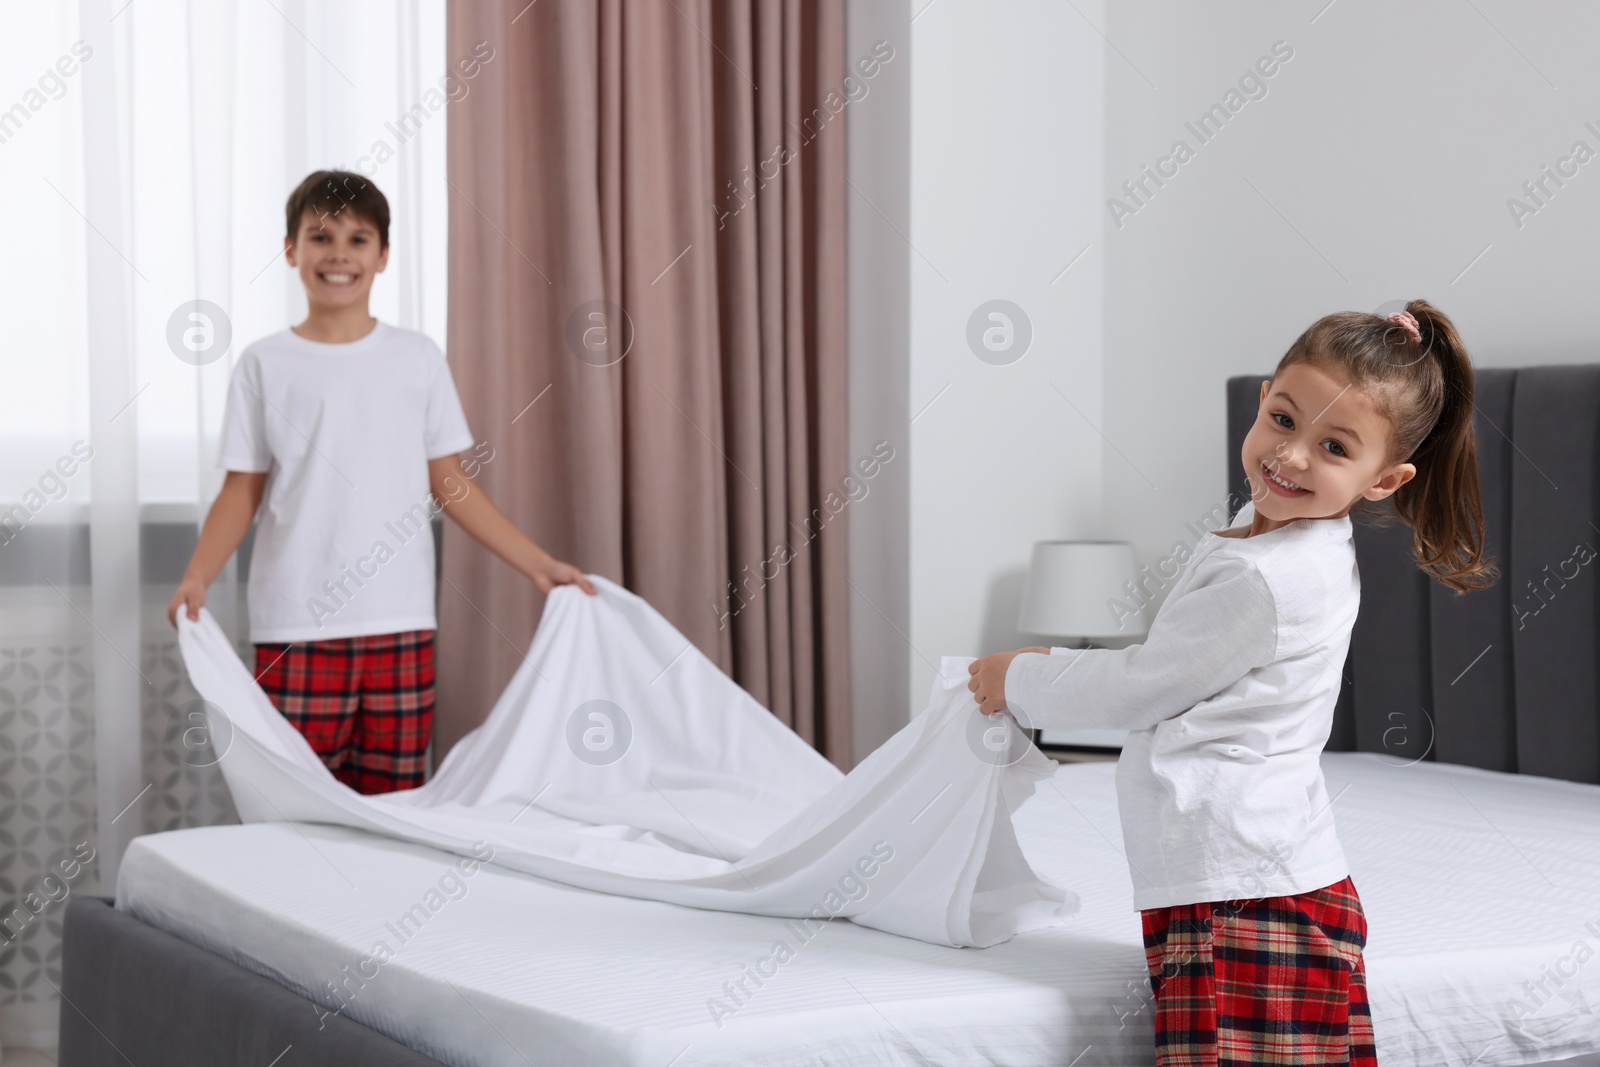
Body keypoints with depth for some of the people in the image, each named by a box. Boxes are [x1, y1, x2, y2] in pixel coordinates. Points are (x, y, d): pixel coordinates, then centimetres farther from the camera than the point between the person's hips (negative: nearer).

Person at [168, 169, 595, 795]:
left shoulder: (418, 358, 8)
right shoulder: (264, 365, 5)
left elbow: (449, 483, 10)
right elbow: (242, 491, 4)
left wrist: (539, 565, 6)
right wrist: (196, 578, -12)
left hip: (401, 624, 1)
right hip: (298, 626, -1)